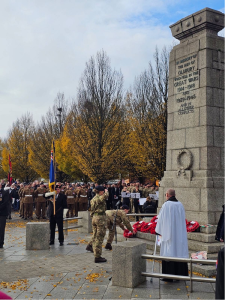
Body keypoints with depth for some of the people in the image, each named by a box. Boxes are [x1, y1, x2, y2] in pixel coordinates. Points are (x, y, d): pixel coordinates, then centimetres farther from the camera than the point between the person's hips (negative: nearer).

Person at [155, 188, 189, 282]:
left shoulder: (166, 205, -11)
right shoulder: (180, 205, 5)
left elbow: (161, 219, -6)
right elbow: (182, 220, 12)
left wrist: (158, 231, 6)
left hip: (169, 234, -5)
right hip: (180, 234, 5)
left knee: (169, 254, 0)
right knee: (180, 252, 11)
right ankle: (180, 273, 18)